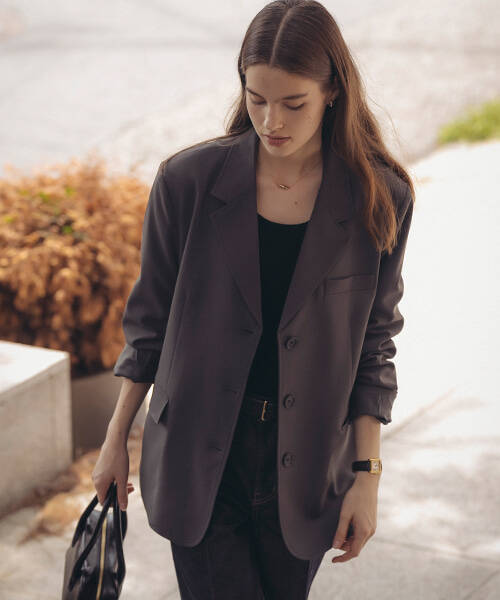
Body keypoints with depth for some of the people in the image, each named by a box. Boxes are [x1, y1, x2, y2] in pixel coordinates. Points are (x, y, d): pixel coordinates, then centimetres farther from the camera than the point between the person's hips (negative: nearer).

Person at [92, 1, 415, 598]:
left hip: (304, 460, 1)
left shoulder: (380, 200, -6)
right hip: (197, 454, -1)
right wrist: (116, 438, 7)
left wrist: (366, 475, -1)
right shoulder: (189, 179, -8)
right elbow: (150, 319, 3)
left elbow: (373, 345, 1)